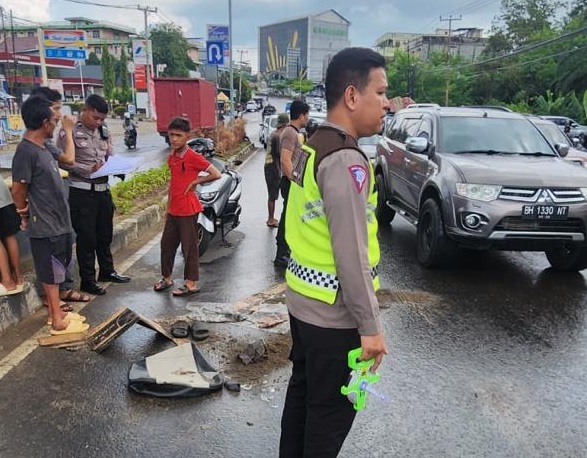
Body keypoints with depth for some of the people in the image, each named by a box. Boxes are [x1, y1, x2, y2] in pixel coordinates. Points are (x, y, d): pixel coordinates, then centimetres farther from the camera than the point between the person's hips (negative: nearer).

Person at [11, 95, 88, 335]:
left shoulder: (43, 147, 8)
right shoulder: (26, 151, -20)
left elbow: (68, 158, 24)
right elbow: (17, 189, -18)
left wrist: (68, 131, 27)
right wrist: (25, 214, -2)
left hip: (59, 222, 9)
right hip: (45, 225, -9)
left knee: (56, 270, 18)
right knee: (50, 273, 2)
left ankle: (55, 312, 31)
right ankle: (58, 321, 13)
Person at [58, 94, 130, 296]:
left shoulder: (104, 131, 9)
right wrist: (89, 169, -23)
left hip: (103, 189, 6)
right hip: (82, 192, -6)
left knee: (105, 234, 17)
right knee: (86, 237, 2)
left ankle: (107, 271, 33)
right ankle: (87, 280, 14)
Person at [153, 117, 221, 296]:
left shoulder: (193, 157, -13)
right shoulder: (171, 158, 9)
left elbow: (216, 174, -17)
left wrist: (195, 181, -14)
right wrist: (168, 207, 17)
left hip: (188, 209, -8)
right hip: (173, 210, 8)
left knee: (189, 246, 1)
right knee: (167, 242, 15)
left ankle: (191, 283, 12)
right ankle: (167, 278, 31)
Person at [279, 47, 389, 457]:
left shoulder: (313, 147, 7)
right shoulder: (346, 161, -22)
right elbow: (351, 253, -25)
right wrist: (370, 325, -17)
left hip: (303, 300, 9)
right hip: (333, 313, -9)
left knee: (302, 392, 24)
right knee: (332, 409, 10)